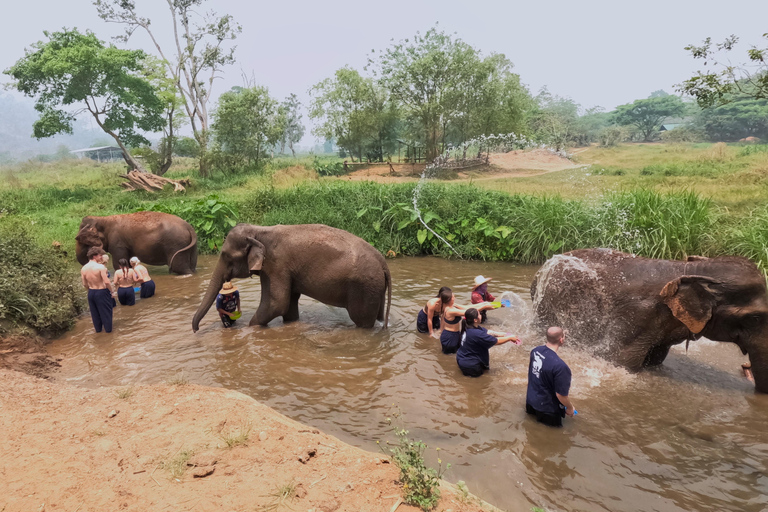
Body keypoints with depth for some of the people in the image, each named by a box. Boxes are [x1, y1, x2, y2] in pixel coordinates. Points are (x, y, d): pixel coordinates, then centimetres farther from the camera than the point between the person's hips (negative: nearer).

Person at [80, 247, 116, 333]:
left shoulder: (84, 268, -2)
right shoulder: (100, 267, -21)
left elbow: (85, 284, 6)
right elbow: (107, 282, -23)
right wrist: (112, 291, -10)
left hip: (91, 293, 6)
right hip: (102, 292, -6)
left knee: (95, 313, 19)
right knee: (106, 311, 9)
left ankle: (98, 329, 32)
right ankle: (108, 329, 18)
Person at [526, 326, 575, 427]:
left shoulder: (535, 350, -12)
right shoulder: (560, 366, -34)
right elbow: (561, 395, -25)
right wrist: (570, 408, -5)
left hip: (531, 398, 7)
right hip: (546, 407, -7)